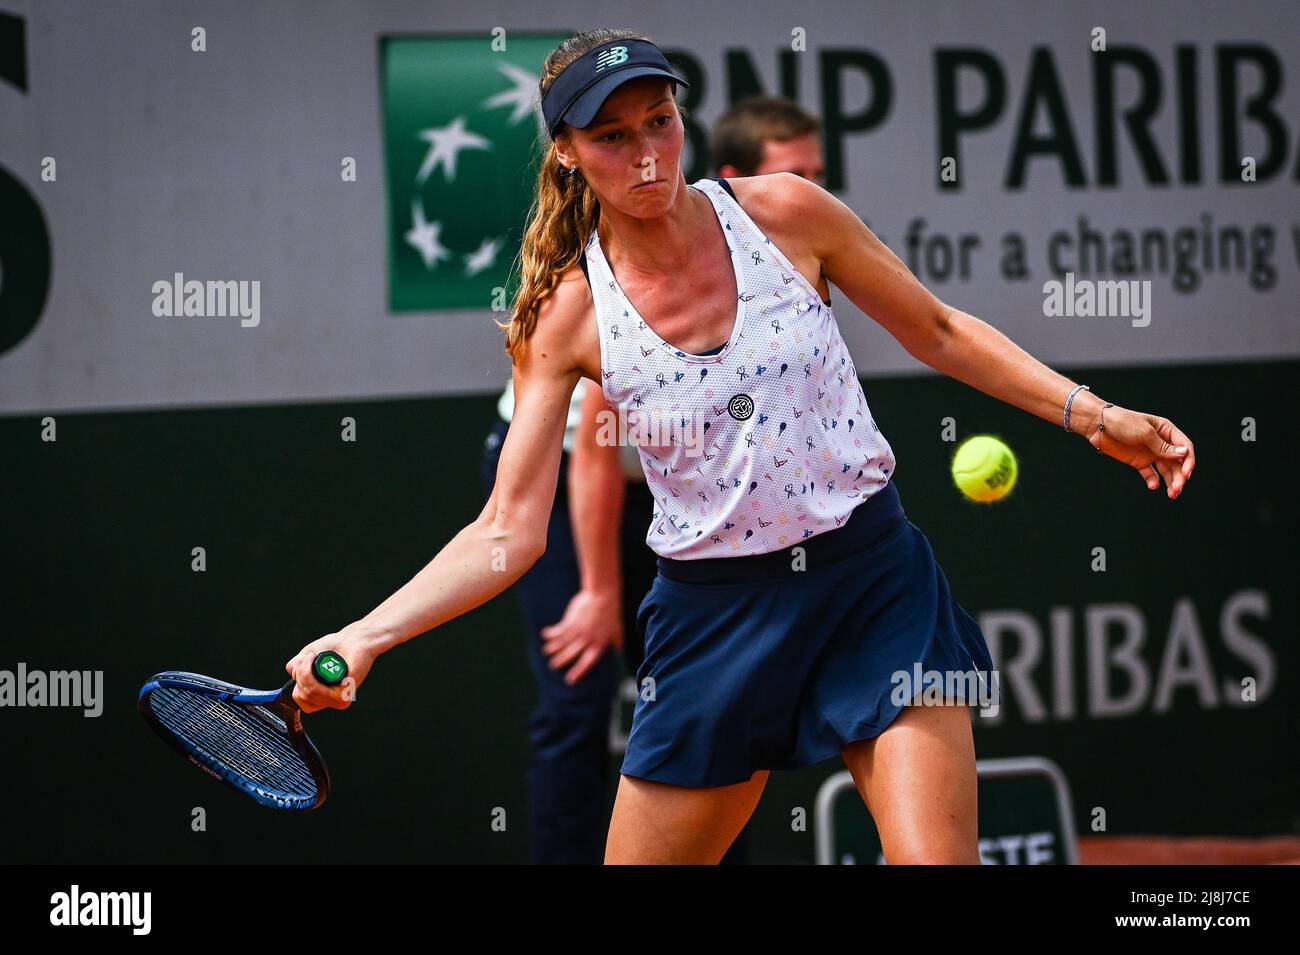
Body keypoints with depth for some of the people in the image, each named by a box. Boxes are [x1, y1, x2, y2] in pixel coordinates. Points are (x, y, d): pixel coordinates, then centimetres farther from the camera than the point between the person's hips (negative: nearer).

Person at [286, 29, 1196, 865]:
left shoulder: (782, 212, -6)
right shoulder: (568, 317, -6)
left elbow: (940, 332, 8)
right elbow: (509, 533, -6)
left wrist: (1091, 414, -1)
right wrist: (363, 638, -17)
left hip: (874, 583, 0)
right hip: (718, 616, 1)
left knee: (936, 856, -16)